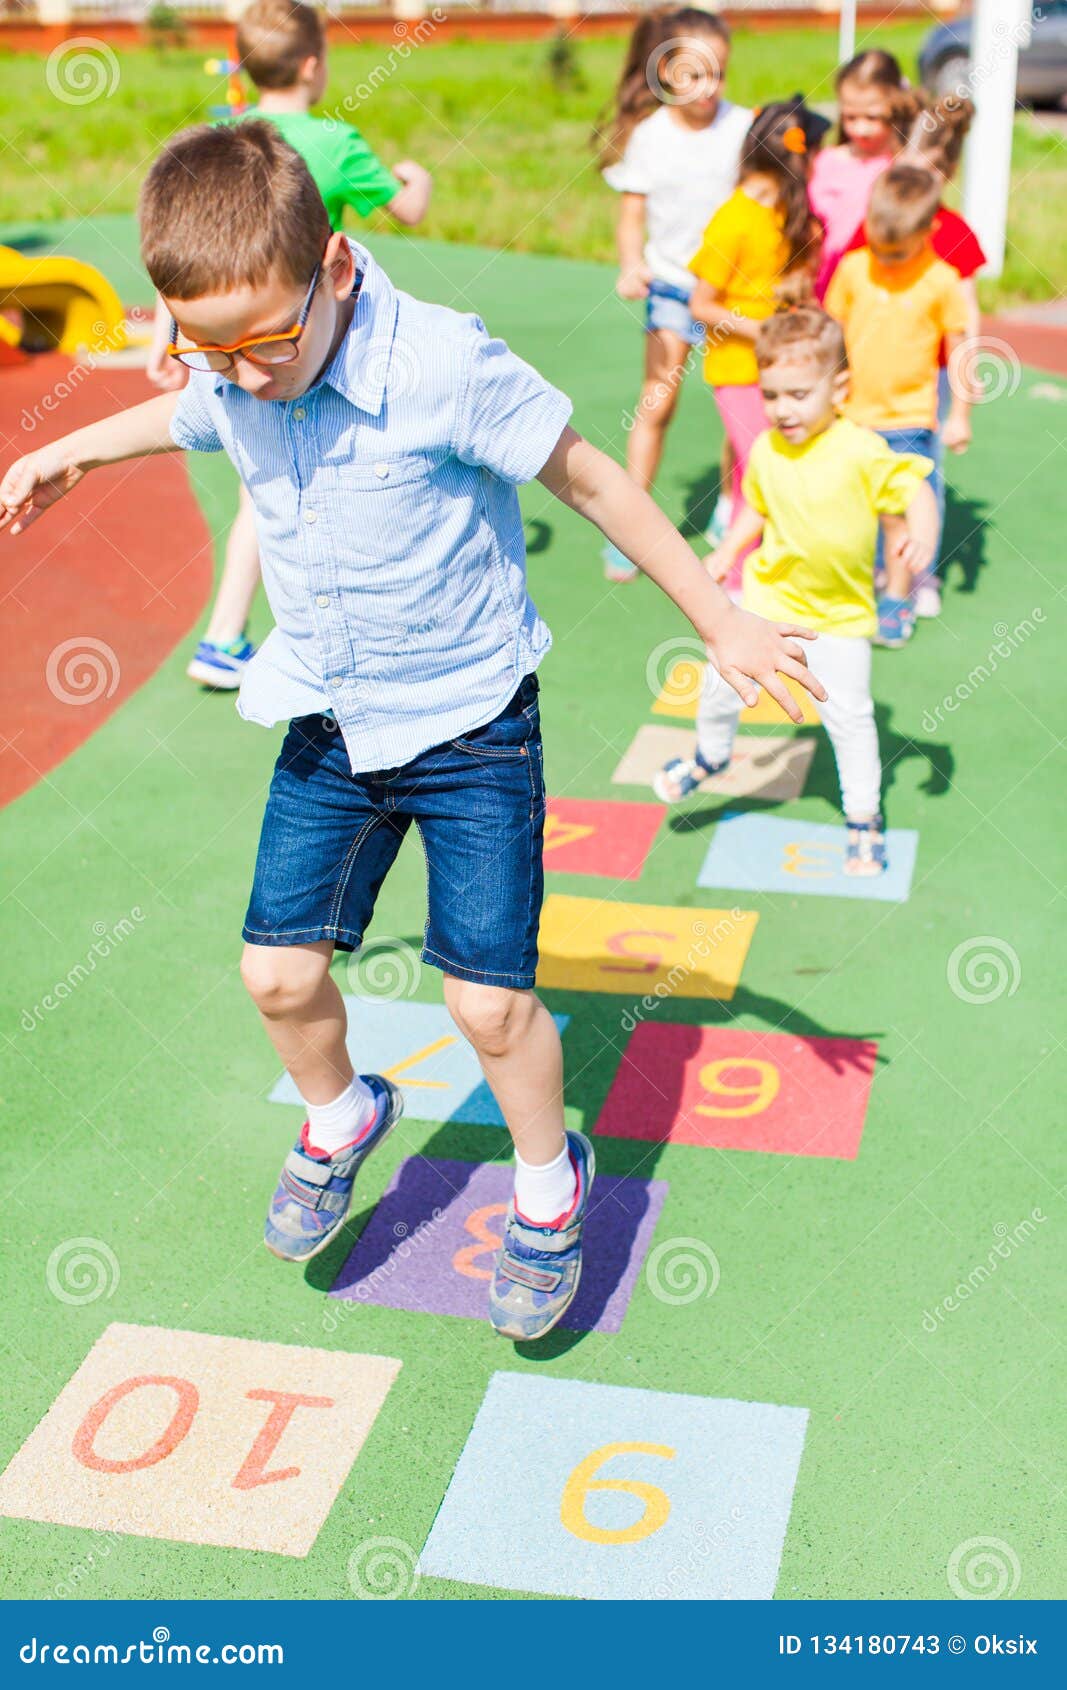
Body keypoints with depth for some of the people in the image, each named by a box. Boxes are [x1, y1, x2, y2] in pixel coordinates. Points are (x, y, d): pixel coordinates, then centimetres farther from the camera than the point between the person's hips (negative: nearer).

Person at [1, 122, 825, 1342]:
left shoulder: (445, 368, -25)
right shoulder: (233, 382, -8)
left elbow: (589, 480, -13)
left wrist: (721, 626, -7)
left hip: (471, 728, -5)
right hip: (328, 728, 5)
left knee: (488, 998, -4)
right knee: (278, 972, 4)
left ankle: (549, 1181, 26)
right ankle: (339, 1117, 37)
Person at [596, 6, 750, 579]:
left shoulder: (743, 127, -6)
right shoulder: (647, 135, -5)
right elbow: (632, 218, 0)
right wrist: (631, 267, -18)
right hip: (672, 283, -1)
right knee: (656, 404, -6)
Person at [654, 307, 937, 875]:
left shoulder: (862, 452, -19)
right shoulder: (766, 451, -4)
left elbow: (916, 490, -15)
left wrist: (921, 535, -33)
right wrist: (725, 555, 7)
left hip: (840, 615, -3)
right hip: (772, 596, 4)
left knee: (848, 714, -1)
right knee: (723, 678, -1)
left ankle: (864, 818, 18)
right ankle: (710, 755, 31)